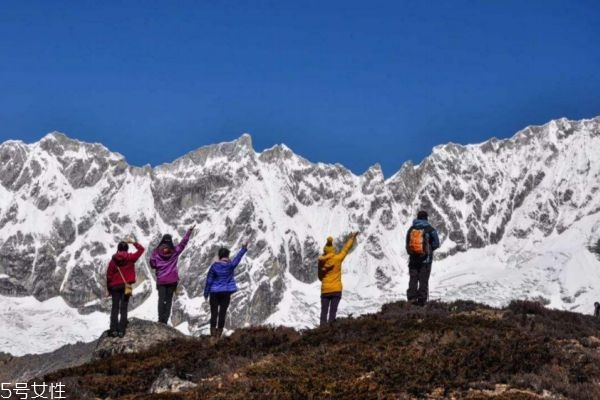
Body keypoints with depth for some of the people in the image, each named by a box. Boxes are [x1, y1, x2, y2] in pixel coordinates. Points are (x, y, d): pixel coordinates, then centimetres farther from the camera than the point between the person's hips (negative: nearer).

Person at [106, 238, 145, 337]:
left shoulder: (113, 259, -1)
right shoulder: (130, 258, -4)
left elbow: (109, 274, 1)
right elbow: (141, 249, 6)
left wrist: (109, 288, 10)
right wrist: (133, 242, 15)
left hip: (115, 286, 0)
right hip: (126, 285, 0)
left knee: (115, 308, 5)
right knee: (124, 308, 3)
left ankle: (114, 330, -2)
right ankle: (121, 330, -2)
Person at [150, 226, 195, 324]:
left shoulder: (156, 251, -7)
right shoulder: (175, 251, -3)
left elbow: (152, 264, -2)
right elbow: (184, 242, 7)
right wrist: (190, 231, 15)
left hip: (161, 280, -1)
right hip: (172, 280, 1)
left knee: (161, 299, 1)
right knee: (169, 299, 5)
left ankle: (161, 319, -9)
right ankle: (165, 320, 0)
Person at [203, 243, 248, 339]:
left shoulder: (214, 266, -7)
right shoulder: (231, 265, -6)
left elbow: (209, 280, -4)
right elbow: (238, 257, 8)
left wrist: (206, 293, 4)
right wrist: (244, 248, 21)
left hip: (214, 292, -1)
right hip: (226, 292, 1)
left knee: (214, 314, 2)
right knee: (222, 313, 3)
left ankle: (213, 335, -3)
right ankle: (218, 335, 3)